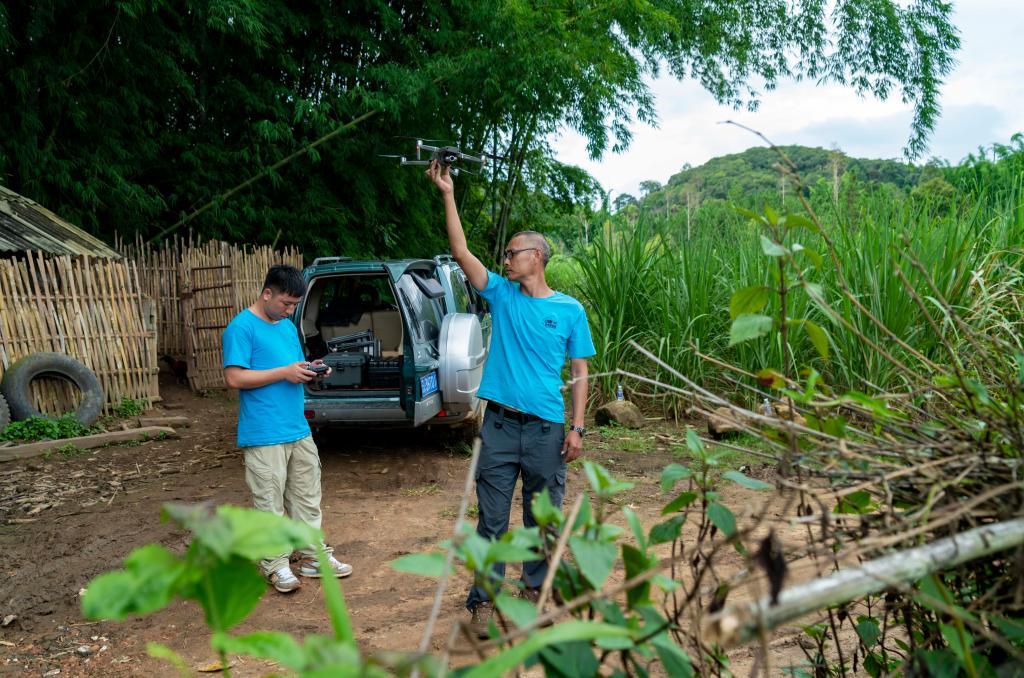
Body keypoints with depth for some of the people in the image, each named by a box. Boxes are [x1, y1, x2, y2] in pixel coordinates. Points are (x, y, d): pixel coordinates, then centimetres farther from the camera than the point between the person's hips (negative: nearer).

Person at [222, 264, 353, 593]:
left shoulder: (288, 326, 14)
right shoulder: (242, 327, -10)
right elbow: (235, 377, -17)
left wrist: (310, 371, -1)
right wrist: (285, 372, -19)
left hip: (299, 430, 8)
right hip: (265, 435, -8)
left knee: (308, 498, 13)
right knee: (271, 504, 1)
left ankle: (313, 556, 24)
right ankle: (275, 565, 14)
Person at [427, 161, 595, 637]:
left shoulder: (569, 310, 2)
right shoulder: (502, 295, 5)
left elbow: (579, 372, 3)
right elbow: (461, 252, -3)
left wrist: (577, 428, -5)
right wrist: (447, 195, -7)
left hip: (546, 428, -1)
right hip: (499, 424, 1)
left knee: (542, 517, 11)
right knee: (491, 517, 5)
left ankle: (534, 588, 30)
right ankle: (483, 599, 15)